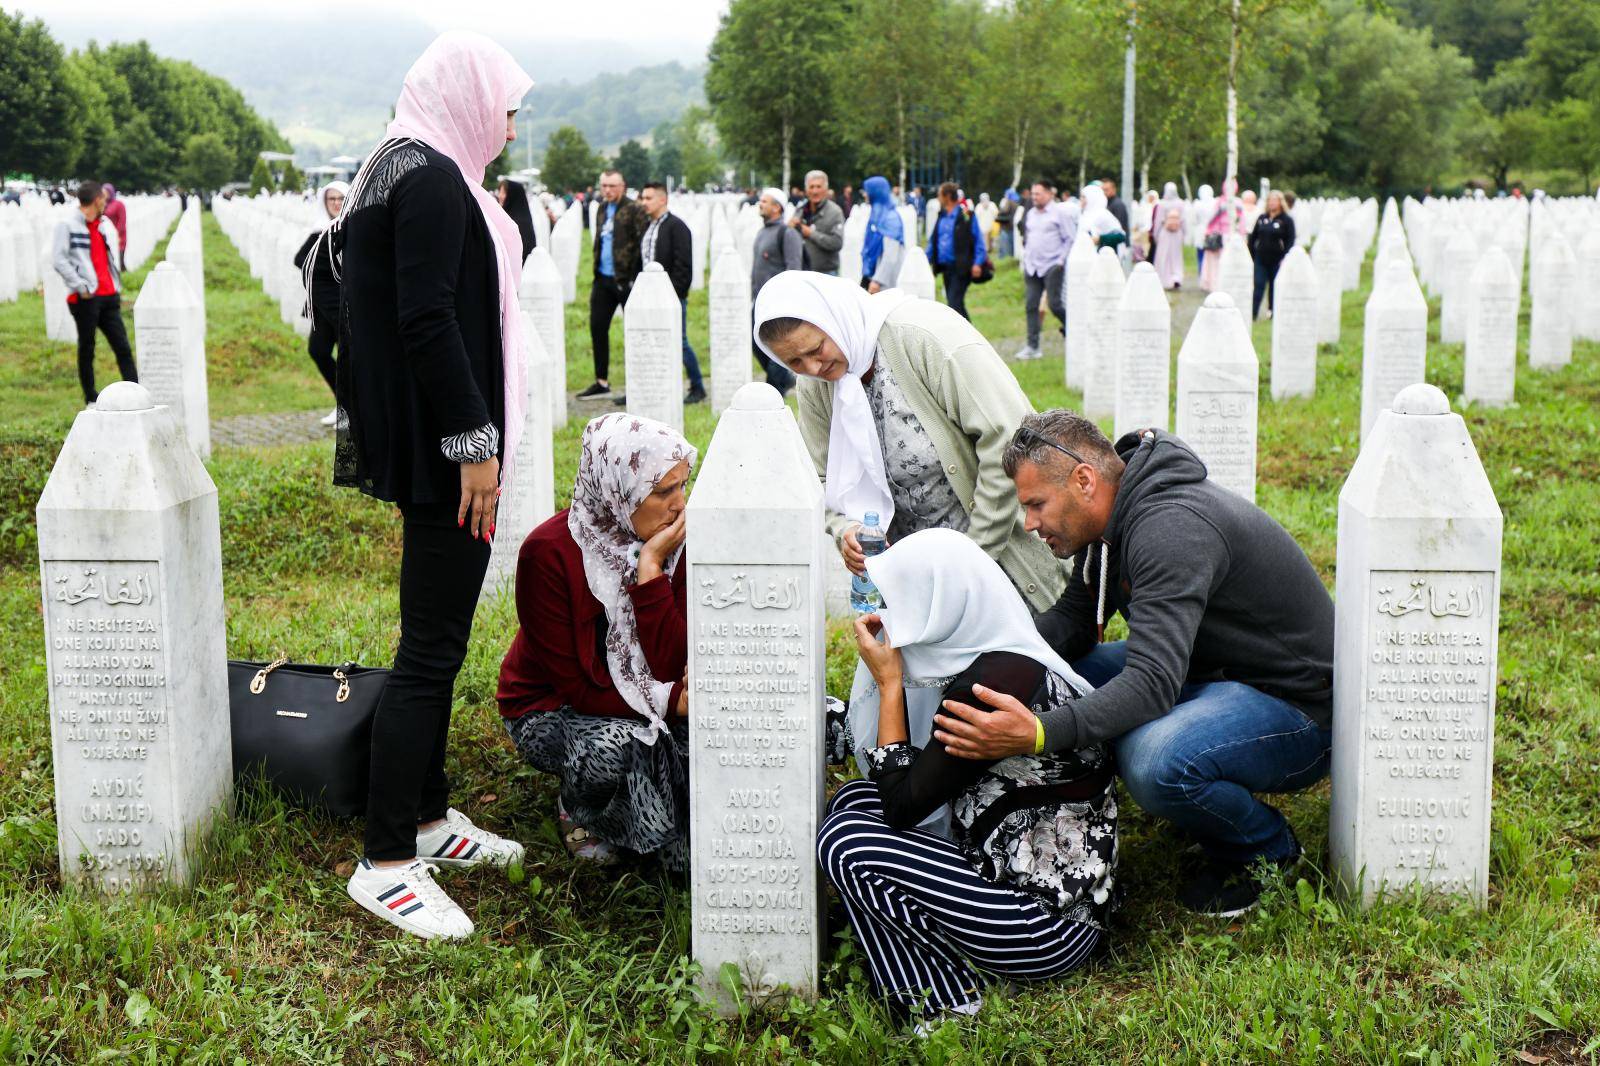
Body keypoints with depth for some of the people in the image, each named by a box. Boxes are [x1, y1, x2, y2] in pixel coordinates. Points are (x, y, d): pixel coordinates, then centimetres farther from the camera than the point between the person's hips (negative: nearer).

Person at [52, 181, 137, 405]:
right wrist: (81, 286, -14)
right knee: (87, 349, 4)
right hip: (86, 298, -6)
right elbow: (58, 259, -11)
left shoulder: (106, 224, 15)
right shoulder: (67, 225, -6)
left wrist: (117, 285, 15)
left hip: (109, 296, 6)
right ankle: (91, 398, 12)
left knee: (123, 347, 0)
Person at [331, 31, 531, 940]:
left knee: (436, 637, 17)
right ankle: (385, 863, 1)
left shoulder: (413, 171, 16)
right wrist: (475, 442, -21)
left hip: (423, 447, 11)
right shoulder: (432, 178, -15)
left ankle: (429, 818, 28)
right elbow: (426, 319, -23)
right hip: (443, 452, -11)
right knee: (432, 647, -6)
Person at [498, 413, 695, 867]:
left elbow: (668, 665, -20)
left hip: (634, 702, 4)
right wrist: (673, 701, -27)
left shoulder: (673, 542, -12)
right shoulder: (549, 552, -24)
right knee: (618, 743, -37)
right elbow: (576, 687, -21)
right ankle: (579, 811, -3)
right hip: (549, 707, -4)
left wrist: (650, 568, -28)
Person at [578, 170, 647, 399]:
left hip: (626, 279, -8)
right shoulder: (602, 210, 14)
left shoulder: (634, 210, -9)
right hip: (603, 278, 8)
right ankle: (601, 382, 18)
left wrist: (634, 275, -18)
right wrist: (596, 270, 15)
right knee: (597, 327, 8)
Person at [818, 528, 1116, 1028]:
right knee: (851, 800, 9)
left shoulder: (997, 679, -22)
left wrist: (889, 682, -9)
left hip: (1051, 925, -10)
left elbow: (904, 804, -16)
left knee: (844, 844, -12)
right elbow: (920, 788, 15)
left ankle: (944, 1009, -2)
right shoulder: (1008, 658, 7)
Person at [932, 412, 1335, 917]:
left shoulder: (1173, 528, -28)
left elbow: (1152, 683, -38)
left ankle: (1268, 848, -5)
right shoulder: (1114, 518, 2)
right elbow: (1072, 619, 10)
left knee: (1152, 759, -37)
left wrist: (1038, 734, -50)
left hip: (1298, 709, -9)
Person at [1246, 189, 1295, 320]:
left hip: (1277, 260, -3)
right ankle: (1252, 313, -6)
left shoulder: (1287, 220, -1)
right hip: (1261, 259, 3)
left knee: (1275, 288, 6)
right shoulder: (1262, 218, 11)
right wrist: (1251, 254, 8)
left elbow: (1290, 241, -6)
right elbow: (1253, 237, 15)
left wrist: (1285, 259, -15)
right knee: (1258, 286, -4)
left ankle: (1273, 312, 18)